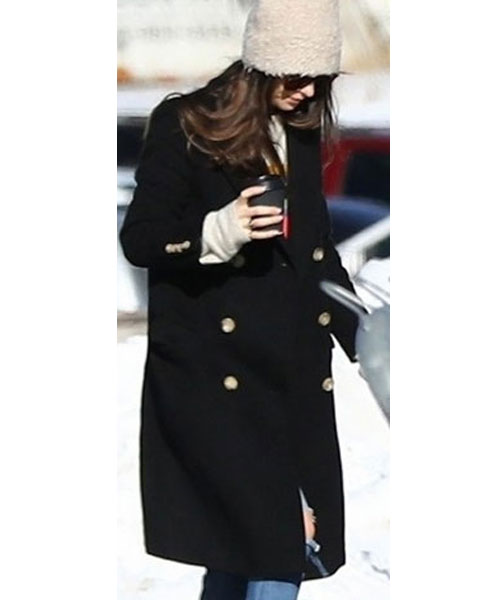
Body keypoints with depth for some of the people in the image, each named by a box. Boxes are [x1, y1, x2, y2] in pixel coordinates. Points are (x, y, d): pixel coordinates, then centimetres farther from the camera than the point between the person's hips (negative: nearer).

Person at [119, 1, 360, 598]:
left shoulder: (302, 135, 13)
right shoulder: (184, 126, -6)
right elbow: (139, 238, -9)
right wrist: (219, 231, -26)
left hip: (294, 377, 6)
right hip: (213, 377, -6)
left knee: (237, 550, 8)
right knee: (283, 545, -16)